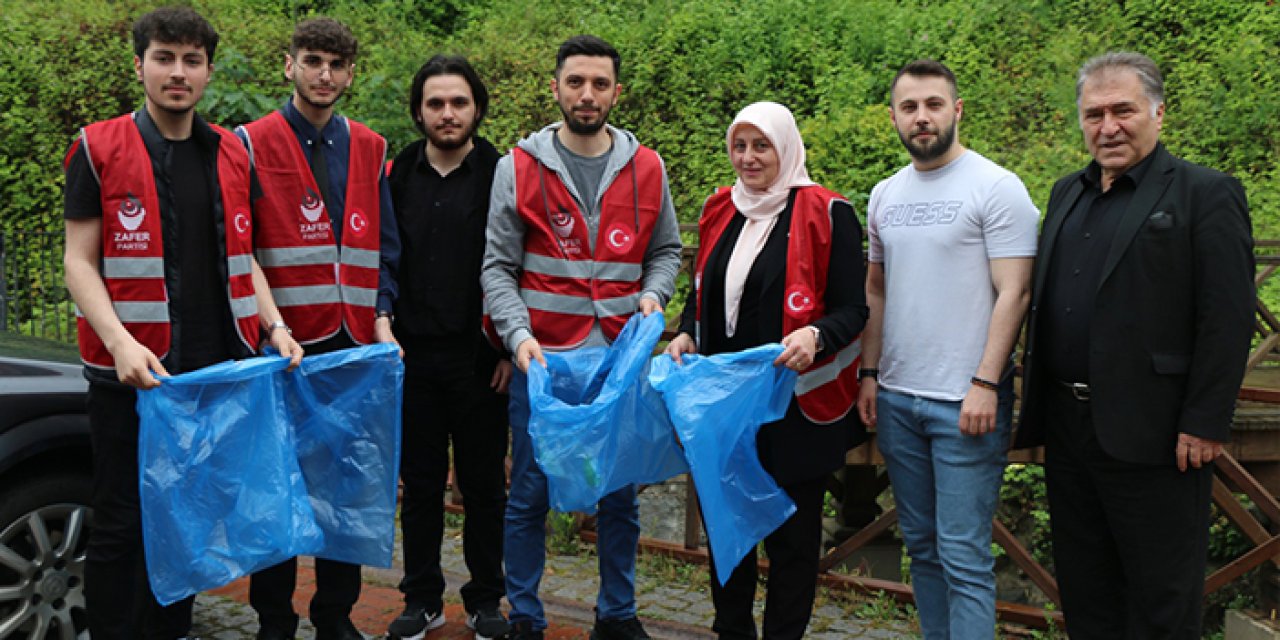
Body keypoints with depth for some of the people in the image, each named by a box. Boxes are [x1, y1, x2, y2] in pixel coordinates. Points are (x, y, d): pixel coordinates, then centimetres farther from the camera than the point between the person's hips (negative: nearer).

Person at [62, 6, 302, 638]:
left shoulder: (232, 154, 11)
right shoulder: (98, 148, -1)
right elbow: (80, 261, -5)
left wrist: (273, 326, 2)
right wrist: (121, 342, -19)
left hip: (217, 369, 4)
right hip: (130, 373, -4)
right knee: (122, 526, 3)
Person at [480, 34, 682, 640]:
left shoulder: (646, 168, 5)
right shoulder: (519, 167, -1)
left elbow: (665, 250, 16)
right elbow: (498, 266, -2)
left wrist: (652, 295, -3)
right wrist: (518, 335, -15)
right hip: (542, 357, -2)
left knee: (620, 494, 11)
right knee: (529, 494, 6)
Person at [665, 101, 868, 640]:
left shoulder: (826, 214, -6)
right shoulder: (720, 211, 10)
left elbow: (853, 309, -8)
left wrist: (815, 335, -27)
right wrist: (687, 333, 1)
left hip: (796, 403, -5)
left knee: (791, 531, 5)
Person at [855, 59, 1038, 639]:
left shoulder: (997, 188, -7)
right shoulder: (885, 195, 12)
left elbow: (1013, 293, -12)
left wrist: (985, 383, -18)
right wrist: (869, 374, 11)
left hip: (965, 402, -6)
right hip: (896, 398, 6)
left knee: (964, 556, -4)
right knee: (921, 545, 15)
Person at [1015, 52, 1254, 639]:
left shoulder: (1207, 194, -7)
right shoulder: (1067, 194, 14)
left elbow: (1228, 321, -13)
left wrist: (1204, 425, -16)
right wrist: (1037, 403, 11)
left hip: (1151, 434, -6)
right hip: (1066, 426, 7)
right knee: (1083, 591, 17)